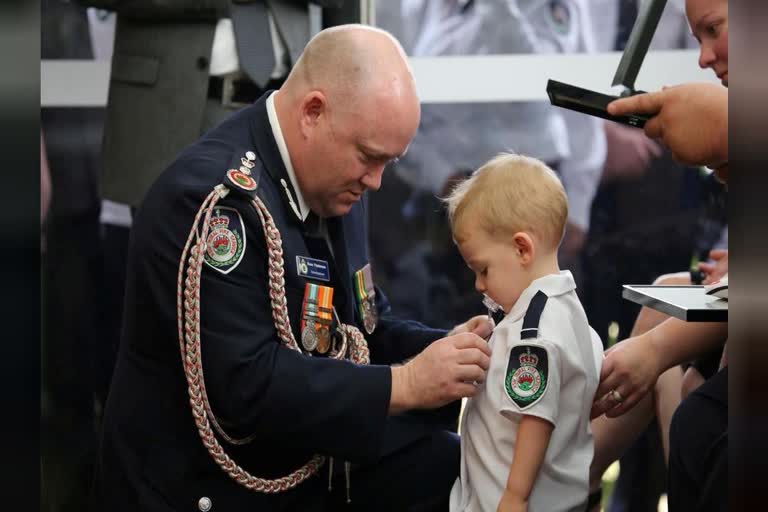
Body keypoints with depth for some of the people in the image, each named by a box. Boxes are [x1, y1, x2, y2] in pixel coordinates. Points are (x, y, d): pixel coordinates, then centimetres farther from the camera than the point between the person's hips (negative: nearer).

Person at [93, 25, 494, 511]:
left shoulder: (334, 179, 5)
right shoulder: (216, 195, -23)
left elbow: (363, 326, 13)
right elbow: (246, 385, -28)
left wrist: (446, 350, -5)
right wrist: (405, 384, -25)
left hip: (310, 463, 8)